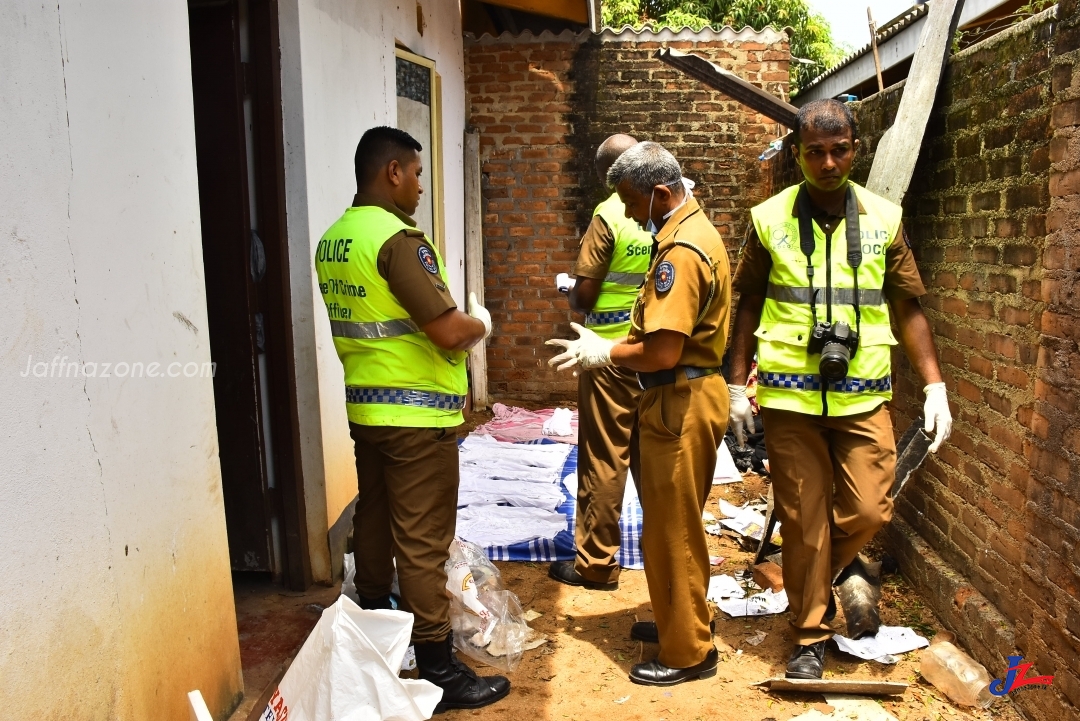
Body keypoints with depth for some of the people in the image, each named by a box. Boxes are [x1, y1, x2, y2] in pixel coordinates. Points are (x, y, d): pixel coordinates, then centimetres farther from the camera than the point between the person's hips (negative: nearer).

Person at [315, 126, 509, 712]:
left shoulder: (332, 240, 8)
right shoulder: (398, 239, -20)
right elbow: (449, 331, -23)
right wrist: (480, 322, -3)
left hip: (363, 406, 9)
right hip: (416, 414, -9)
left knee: (374, 522, 21)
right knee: (422, 544, -1)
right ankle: (440, 672, 10)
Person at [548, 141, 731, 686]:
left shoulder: (680, 250, -22)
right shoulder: (694, 230, 12)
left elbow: (663, 352, -27)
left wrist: (603, 353, -11)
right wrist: (610, 347, 8)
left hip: (680, 402, -11)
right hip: (685, 395, 11)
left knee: (673, 529, 2)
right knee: (672, 521, 21)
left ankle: (688, 651, 17)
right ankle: (680, 619, 38)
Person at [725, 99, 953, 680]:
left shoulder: (883, 219, 5)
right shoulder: (770, 219, 1)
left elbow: (907, 308, 9)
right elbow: (749, 305, 8)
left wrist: (935, 386, 3)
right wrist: (737, 386, 5)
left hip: (862, 395, 1)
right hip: (789, 398, -1)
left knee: (869, 510, -1)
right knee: (803, 521, 5)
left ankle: (821, 575, 32)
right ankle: (810, 635, 24)